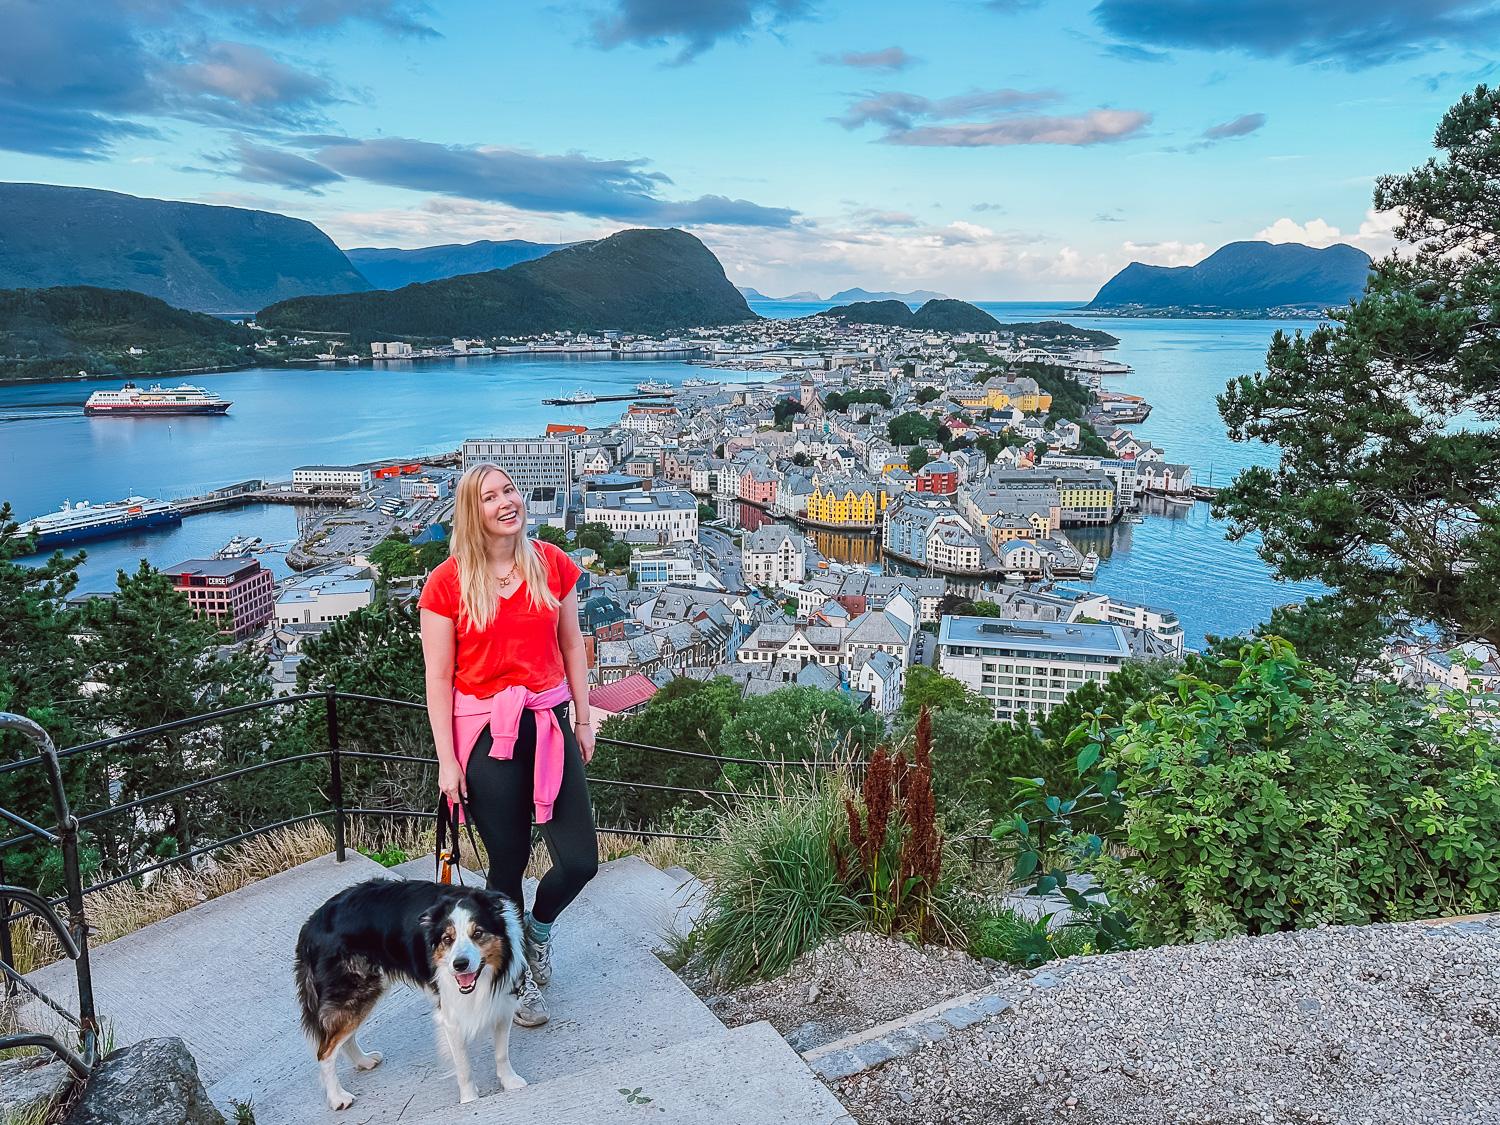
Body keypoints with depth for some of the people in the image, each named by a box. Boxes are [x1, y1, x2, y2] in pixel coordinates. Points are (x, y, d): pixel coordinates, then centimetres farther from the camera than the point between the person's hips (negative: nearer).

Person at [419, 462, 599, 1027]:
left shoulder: (553, 565, 1)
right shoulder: (448, 582, -7)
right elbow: (438, 677, -5)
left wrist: (584, 719, 10)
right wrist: (447, 760, -6)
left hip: (548, 724, 3)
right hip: (485, 733, -3)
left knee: (580, 861, 2)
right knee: (508, 863, 9)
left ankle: (537, 930, 37)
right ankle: (517, 973, 35)